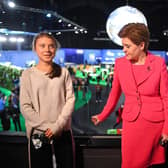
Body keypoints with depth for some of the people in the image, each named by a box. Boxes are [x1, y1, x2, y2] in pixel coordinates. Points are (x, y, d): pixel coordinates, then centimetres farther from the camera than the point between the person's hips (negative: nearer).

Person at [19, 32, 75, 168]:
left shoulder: (63, 72, 4)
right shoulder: (28, 74, -1)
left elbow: (70, 100, -1)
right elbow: (25, 107, -4)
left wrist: (58, 125, -12)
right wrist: (47, 127, -11)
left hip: (63, 132, 1)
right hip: (38, 134, -1)